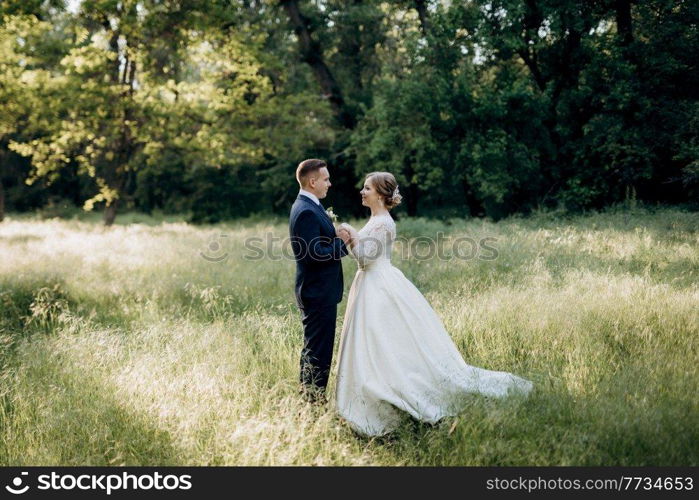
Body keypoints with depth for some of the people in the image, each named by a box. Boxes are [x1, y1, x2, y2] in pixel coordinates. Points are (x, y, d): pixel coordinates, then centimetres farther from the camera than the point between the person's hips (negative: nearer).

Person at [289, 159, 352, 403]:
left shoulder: (310, 206, 13)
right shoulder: (306, 212, -21)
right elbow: (315, 254, -25)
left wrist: (338, 238, 2)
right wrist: (341, 241, -13)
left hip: (317, 292, 11)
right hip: (318, 293, -11)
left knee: (313, 347, 18)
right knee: (318, 350, -4)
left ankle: (307, 398, 29)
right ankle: (314, 401, 4)